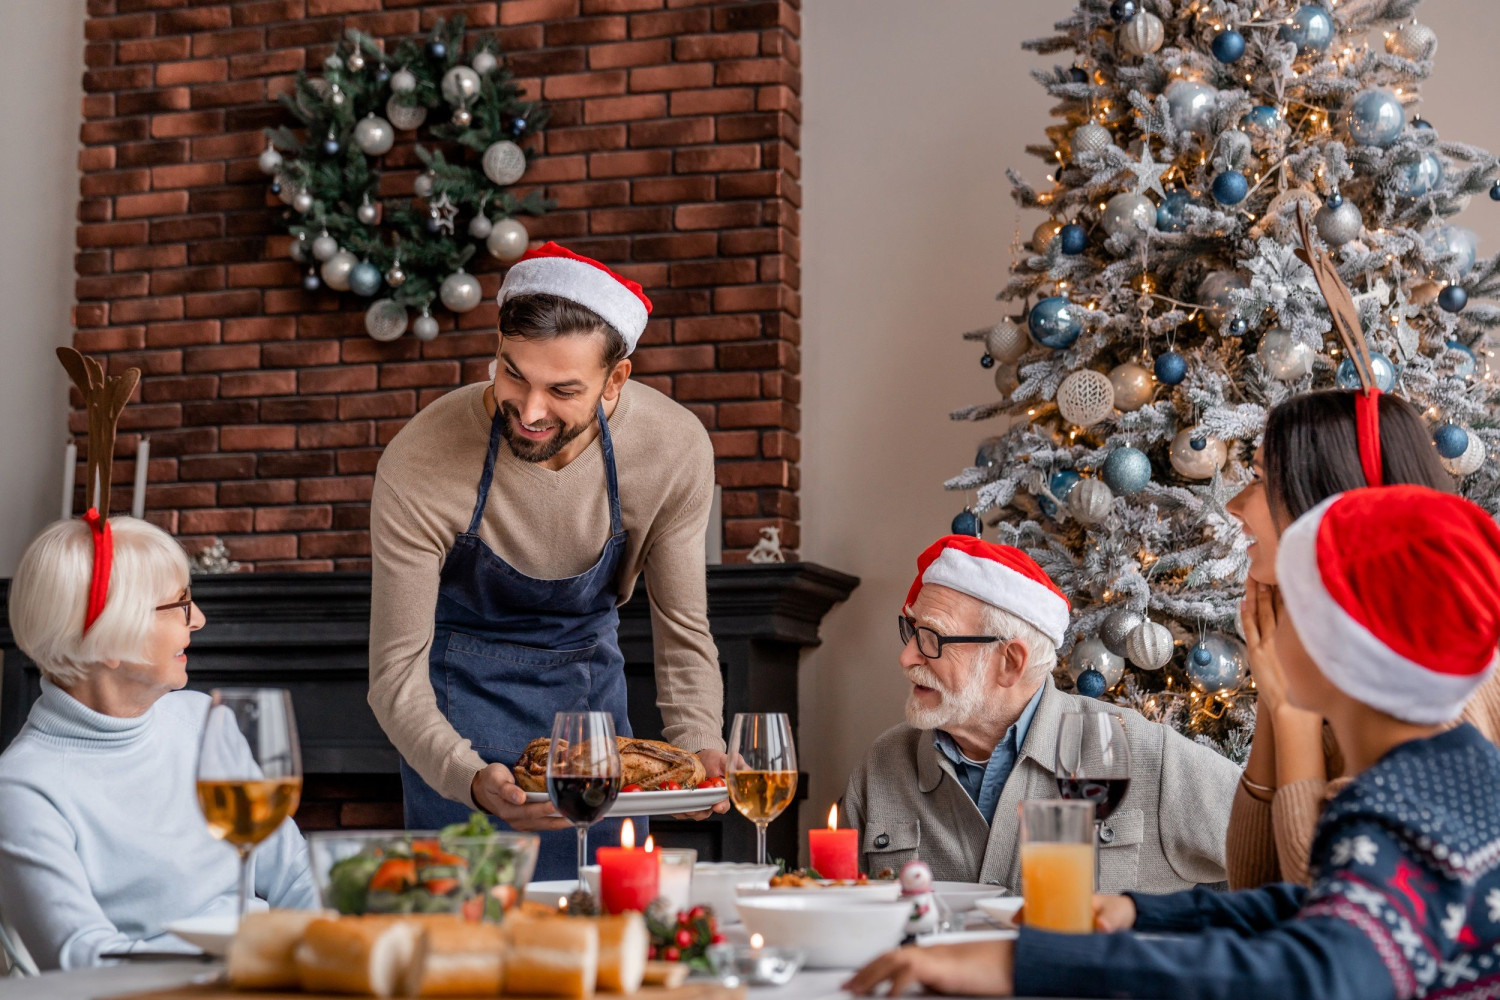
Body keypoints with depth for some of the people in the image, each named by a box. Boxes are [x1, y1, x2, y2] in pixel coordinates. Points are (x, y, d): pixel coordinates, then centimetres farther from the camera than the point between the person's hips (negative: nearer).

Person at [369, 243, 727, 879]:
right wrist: (471, 779, -44)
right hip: (462, 683, -3)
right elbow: (397, 671, -26)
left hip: (589, 677, 3)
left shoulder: (675, 450, -23)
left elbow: (683, 632, -11)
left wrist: (699, 746, -30)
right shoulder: (418, 468, -31)